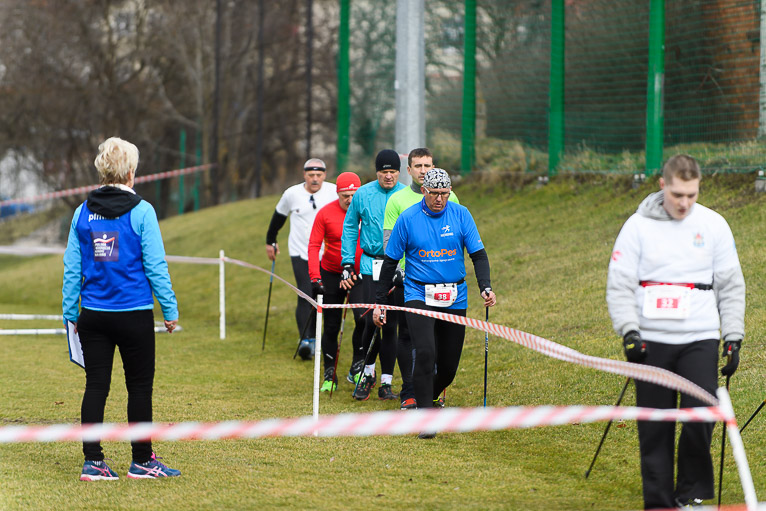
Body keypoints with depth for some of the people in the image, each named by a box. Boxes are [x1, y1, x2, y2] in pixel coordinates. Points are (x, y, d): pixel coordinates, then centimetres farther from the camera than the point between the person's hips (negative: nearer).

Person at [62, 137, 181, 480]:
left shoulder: (83, 212, 3)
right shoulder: (141, 211, -8)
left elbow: (72, 267, 5)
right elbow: (155, 266, -8)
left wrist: (70, 311, 12)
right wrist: (170, 310, -1)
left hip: (93, 314, 4)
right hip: (134, 315, -4)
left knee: (96, 385, 6)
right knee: (140, 386, 7)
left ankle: (93, 462, 4)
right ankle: (142, 461, 13)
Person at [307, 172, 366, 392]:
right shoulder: (325, 214, -8)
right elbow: (314, 246, -8)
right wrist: (315, 277, -17)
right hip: (331, 275, 1)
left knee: (363, 318, -19)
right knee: (331, 327, 5)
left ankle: (359, 365, 2)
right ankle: (329, 376, 18)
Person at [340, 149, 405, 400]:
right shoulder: (363, 195, 2)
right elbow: (349, 228, 12)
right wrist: (347, 264, 7)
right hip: (371, 264, 0)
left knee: (390, 324, 0)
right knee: (371, 321, -9)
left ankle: (386, 382, 7)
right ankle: (368, 373, 13)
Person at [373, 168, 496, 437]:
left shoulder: (461, 215, 0)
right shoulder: (408, 219, -3)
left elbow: (478, 254, 1)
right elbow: (390, 261, 4)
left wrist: (486, 287, -15)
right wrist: (379, 302, 3)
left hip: (454, 299, 2)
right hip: (418, 295, -2)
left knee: (449, 366, 6)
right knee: (425, 353, -22)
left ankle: (429, 396, 37)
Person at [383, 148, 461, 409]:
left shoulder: (448, 197, 6)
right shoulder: (397, 200, 3)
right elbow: (388, 241, 1)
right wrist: (398, 270, -10)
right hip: (408, 277, -1)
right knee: (407, 334, -1)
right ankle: (409, 392, 5)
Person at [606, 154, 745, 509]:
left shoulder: (714, 225, 5)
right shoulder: (638, 226, 1)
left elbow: (731, 286, 10)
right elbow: (619, 284, 2)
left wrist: (733, 338, 4)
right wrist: (628, 331, -11)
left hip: (700, 338, 0)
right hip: (651, 341, 0)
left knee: (701, 414, -12)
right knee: (655, 426, 1)